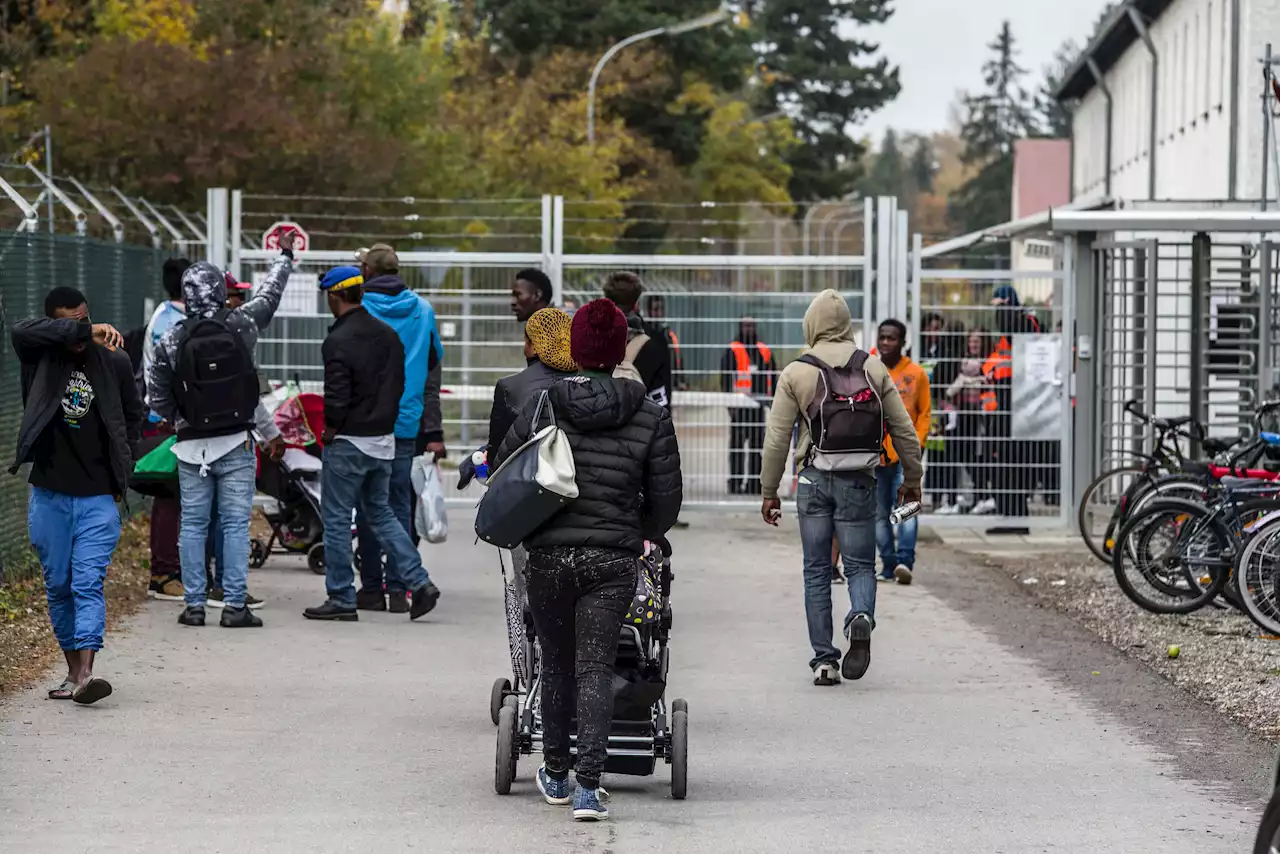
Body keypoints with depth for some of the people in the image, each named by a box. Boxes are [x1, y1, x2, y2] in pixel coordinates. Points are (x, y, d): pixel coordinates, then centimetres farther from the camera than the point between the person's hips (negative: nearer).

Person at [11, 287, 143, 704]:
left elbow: (133, 416, 16)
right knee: (58, 586, 8)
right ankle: (73, 672, 19)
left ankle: (86, 675, -22)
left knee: (88, 584, -12)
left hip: (98, 498, -1)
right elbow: (22, 330, -25)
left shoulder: (114, 362, 2)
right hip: (49, 495, 1)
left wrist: (121, 471, 10)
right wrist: (84, 331, -27)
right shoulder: (40, 357, -2)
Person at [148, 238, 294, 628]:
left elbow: (156, 397, 1)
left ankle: (194, 604, 8)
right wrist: (285, 256, 30)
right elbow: (269, 296, 13)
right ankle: (234, 604, -2)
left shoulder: (171, 342, -5)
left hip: (192, 445, 1)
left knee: (193, 524, 8)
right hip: (235, 442, -1)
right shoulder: (240, 326, -6)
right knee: (235, 523, 1)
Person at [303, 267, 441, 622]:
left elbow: (337, 397, -20)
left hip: (348, 444, -7)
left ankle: (341, 599, 6)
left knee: (337, 519, 3)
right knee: (381, 515, 16)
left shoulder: (338, 342, -17)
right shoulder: (387, 334, 8)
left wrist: (329, 431, -5)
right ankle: (420, 583, 5)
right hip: (384, 440, 8)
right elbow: (398, 386, 12)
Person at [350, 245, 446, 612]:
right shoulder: (423, 311, 9)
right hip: (406, 423, 3)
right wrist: (433, 432, 14)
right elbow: (433, 374, 11)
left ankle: (371, 587, 4)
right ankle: (397, 589, 1)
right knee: (400, 504, 5)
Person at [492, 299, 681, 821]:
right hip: (613, 562, 0)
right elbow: (666, 499, 2)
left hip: (549, 557, 0)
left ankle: (556, 774, 30)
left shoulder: (542, 407, -4)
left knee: (556, 664, 16)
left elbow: (501, 474, 6)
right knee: (595, 668, 0)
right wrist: (644, 534, 23)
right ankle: (588, 786, -11)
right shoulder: (650, 418, -2)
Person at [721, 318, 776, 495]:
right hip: (740, 406, -5)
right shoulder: (732, 351, -1)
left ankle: (754, 483, 12)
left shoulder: (765, 351, 15)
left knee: (758, 446, 7)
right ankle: (736, 483, -2)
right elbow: (726, 379, -7)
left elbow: (773, 378, 19)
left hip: (759, 405, 5)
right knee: (737, 446, -4)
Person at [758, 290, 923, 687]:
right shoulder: (873, 369, 3)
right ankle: (861, 617, -22)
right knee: (860, 565, 9)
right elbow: (903, 428, 6)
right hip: (859, 482, 1)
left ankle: (824, 659, 6)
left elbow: (777, 438, -3)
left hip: (814, 480, -1)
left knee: (817, 571, 8)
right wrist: (912, 478, 18)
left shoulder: (795, 374, -2)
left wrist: (769, 491, 6)